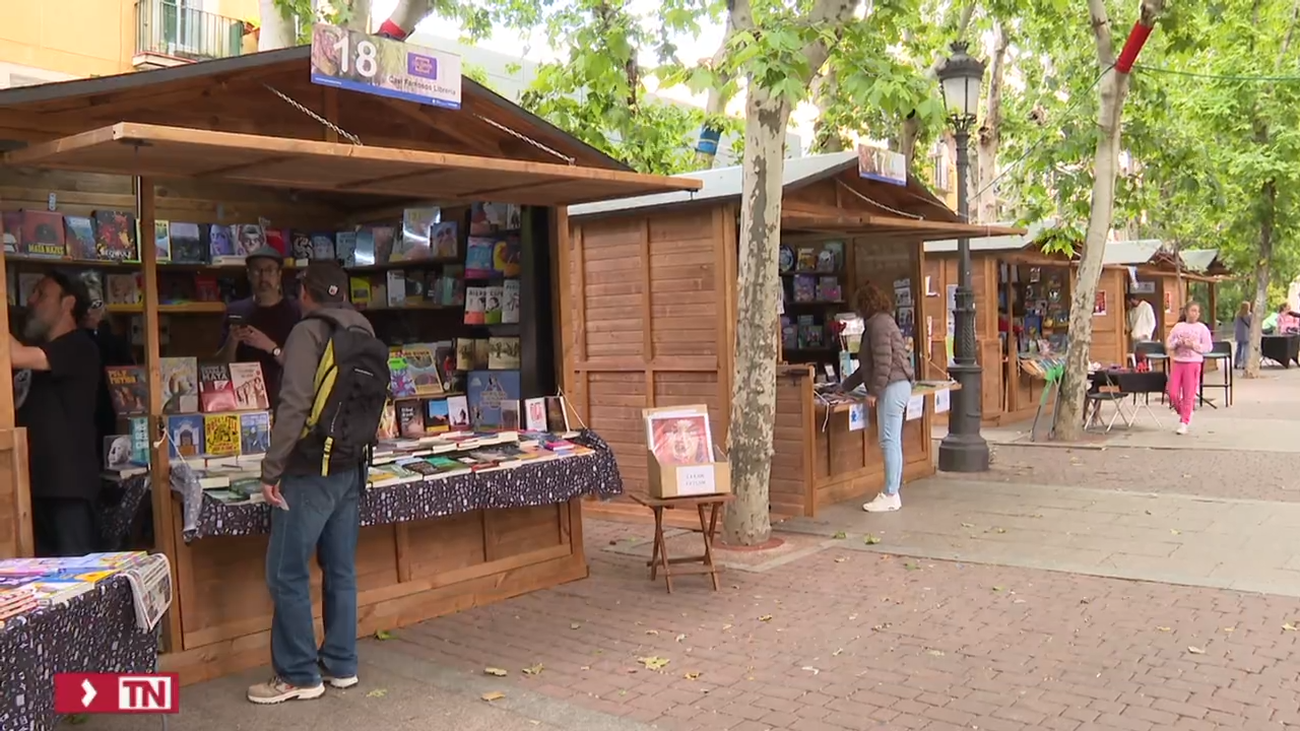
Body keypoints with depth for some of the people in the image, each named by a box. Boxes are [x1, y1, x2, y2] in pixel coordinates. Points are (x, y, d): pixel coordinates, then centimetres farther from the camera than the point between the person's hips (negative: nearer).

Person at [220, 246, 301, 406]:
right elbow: (223, 366, 8)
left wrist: (270, 347, -20)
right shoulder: (236, 311, 7)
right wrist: (232, 341, -10)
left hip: (283, 400, -2)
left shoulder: (296, 312, -3)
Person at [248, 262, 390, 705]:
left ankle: (299, 676, 6)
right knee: (340, 570, 12)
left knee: (287, 574, 1)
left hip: (310, 470, -7)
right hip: (350, 469, 8)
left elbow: (294, 406, -18)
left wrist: (271, 470, -14)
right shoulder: (368, 340, 11)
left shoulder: (309, 332, -10)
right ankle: (341, 665, 19)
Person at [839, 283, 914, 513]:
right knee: (892, 442, 10)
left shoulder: (878, 323, -9)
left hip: (892, 387, -10)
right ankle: (892, 493, 13)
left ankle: (890, 496, -5)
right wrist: (845, 386, 30)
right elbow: (868, 365, 27)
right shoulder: (881, 322, 23)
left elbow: (883, 362, -18)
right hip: (896, 386, 10)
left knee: (889, 442, -8)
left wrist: (873, 391, -14)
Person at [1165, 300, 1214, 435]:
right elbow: (1168, 344, 4)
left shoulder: (1202, 328, 0)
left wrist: (1193, 345, -16)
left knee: (1189, 394, 0)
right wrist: (1179, 342, -14)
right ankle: (1182, 413, 27)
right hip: (1178, 362, 3)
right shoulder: (1178, 327, 7)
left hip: (1193, 363, -3)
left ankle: (1184, 422, 7)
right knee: (1173, 393, 1)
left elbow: (1208, 347, -4)